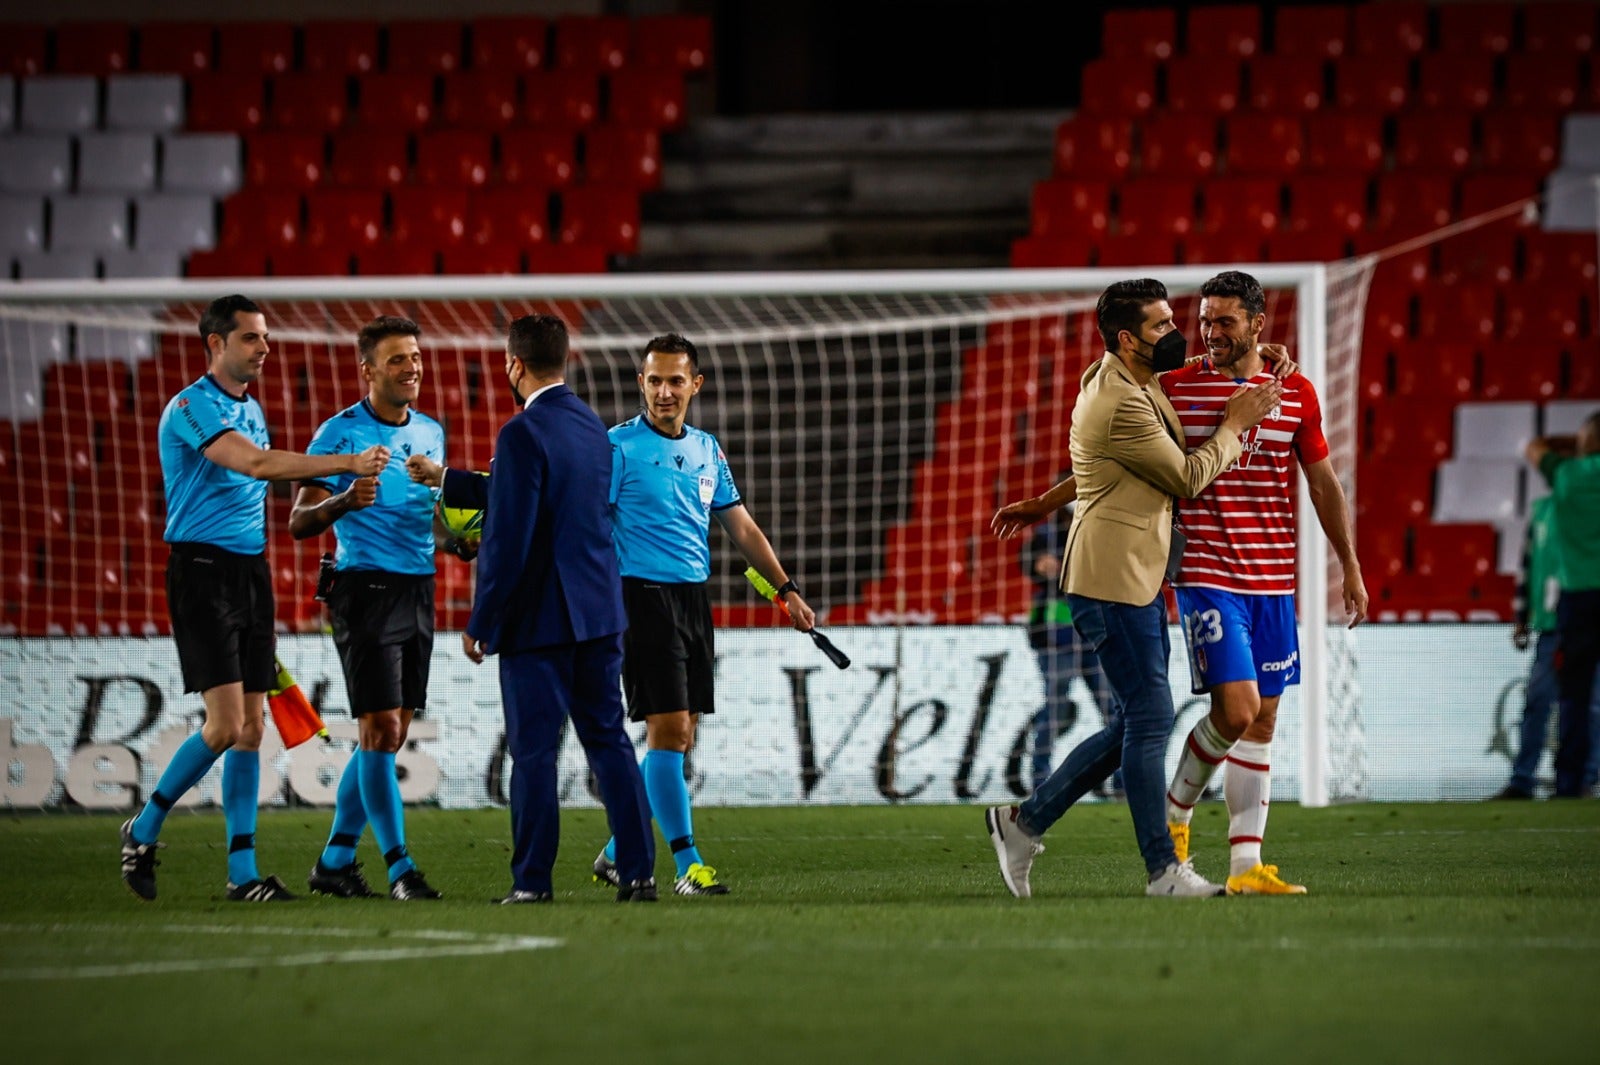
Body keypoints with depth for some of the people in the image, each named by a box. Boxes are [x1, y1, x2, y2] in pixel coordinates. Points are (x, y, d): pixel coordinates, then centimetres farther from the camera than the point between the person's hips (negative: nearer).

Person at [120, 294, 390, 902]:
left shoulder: (251, 409, 16)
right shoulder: (191, 407, -12)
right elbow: (256, 463, -26)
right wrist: (348, 463, -29)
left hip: (251, 572, 8)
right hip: (203, 572, -8)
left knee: (251, 727, 3)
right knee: (225, 724, -13)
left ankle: (243, 873, 5)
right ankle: (144, 832, 5)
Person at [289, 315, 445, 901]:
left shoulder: (431, 432, 13)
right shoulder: (341, 432, -7)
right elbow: (299, 522, -9)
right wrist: (344, 501, -28)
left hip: (419, 587, 7)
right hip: (366, 585, -7)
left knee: (389, 735, 8)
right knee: (380, 730, -10)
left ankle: (335, 859, 16)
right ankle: (400, 868, -9)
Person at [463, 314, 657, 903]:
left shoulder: (522, 434, -16)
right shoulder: (593, 426, 10)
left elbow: (510, 541, -18)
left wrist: (479, 623, -10)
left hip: (539, 614, -7)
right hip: (600, 610, 7)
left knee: (533, 749, -2)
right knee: (608, 739, 10)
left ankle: (532, 879, 0)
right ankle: (638, 871, 7)